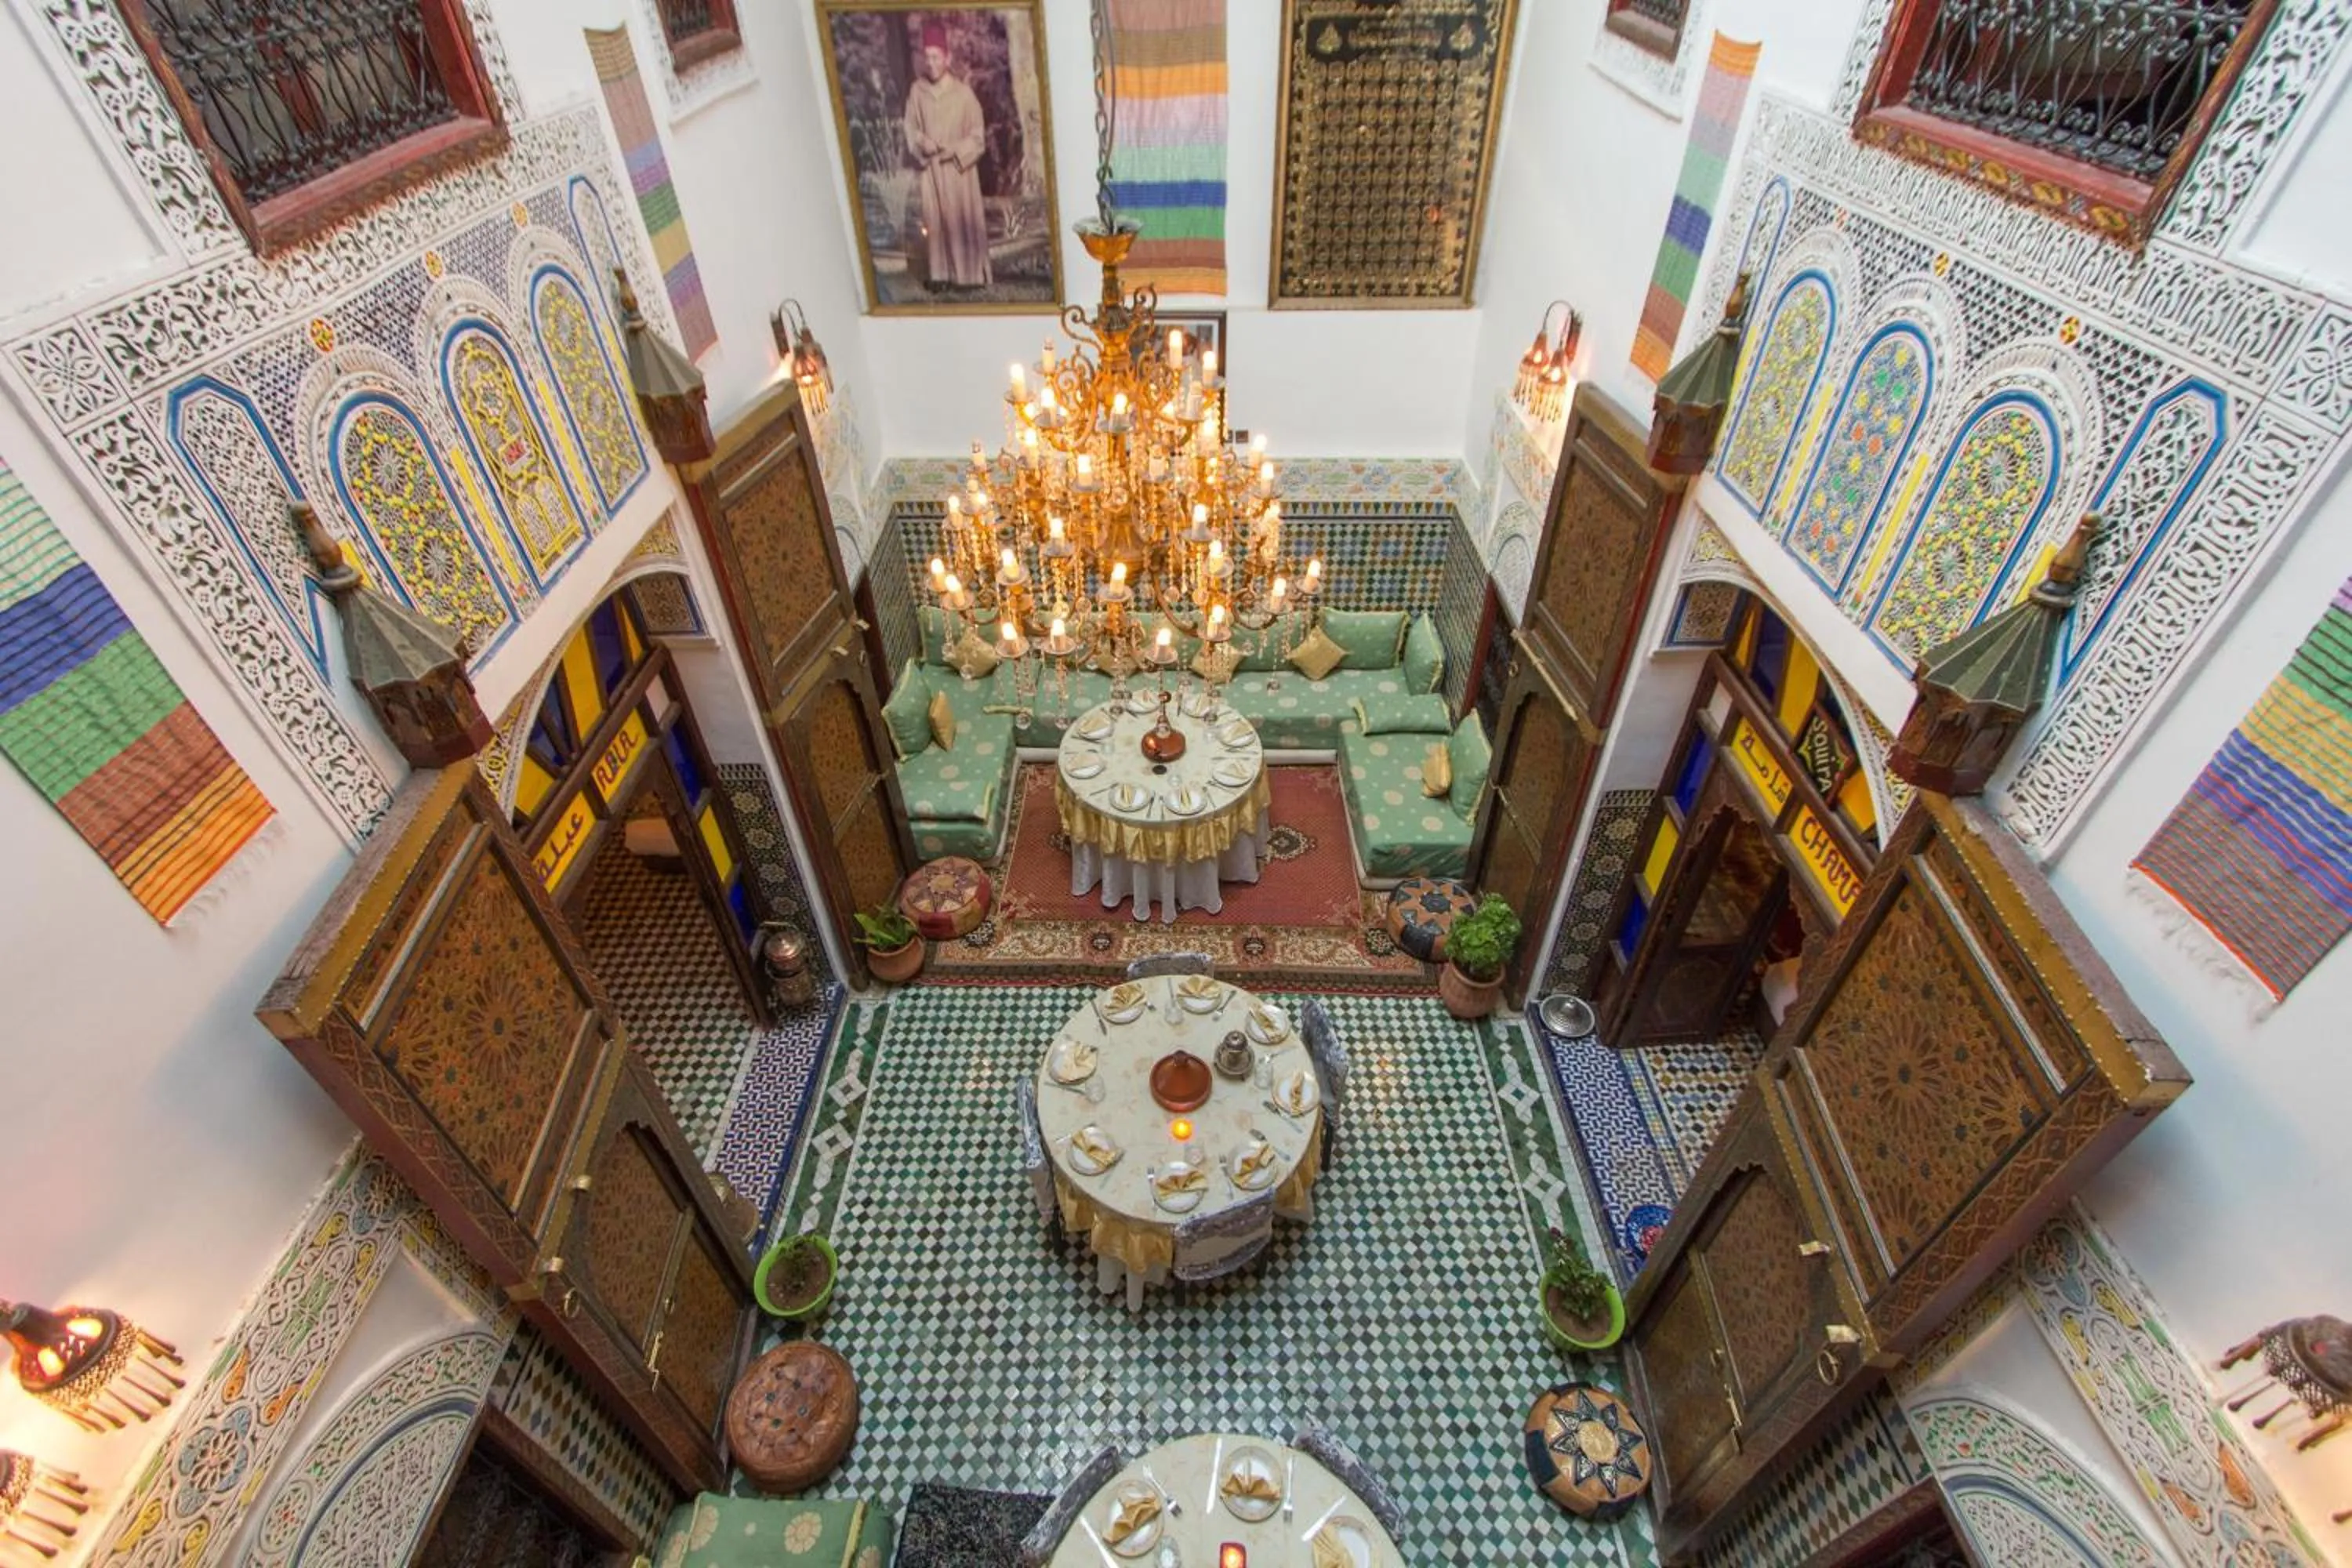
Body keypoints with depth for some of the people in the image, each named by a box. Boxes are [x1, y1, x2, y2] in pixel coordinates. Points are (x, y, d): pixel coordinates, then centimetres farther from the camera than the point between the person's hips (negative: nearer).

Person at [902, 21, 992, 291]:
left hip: (958, 167, -2)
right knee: (936, 219, 5)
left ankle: (971, 274, 11)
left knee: (964, 218, 2)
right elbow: (910, 128, 6)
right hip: (929, 167, 2)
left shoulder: (962, 92, -8)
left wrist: (955, 150, -15)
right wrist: (922, 143, -14)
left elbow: (977, 133, -4)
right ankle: (942, 274, 12)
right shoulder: (916, 91, 0)